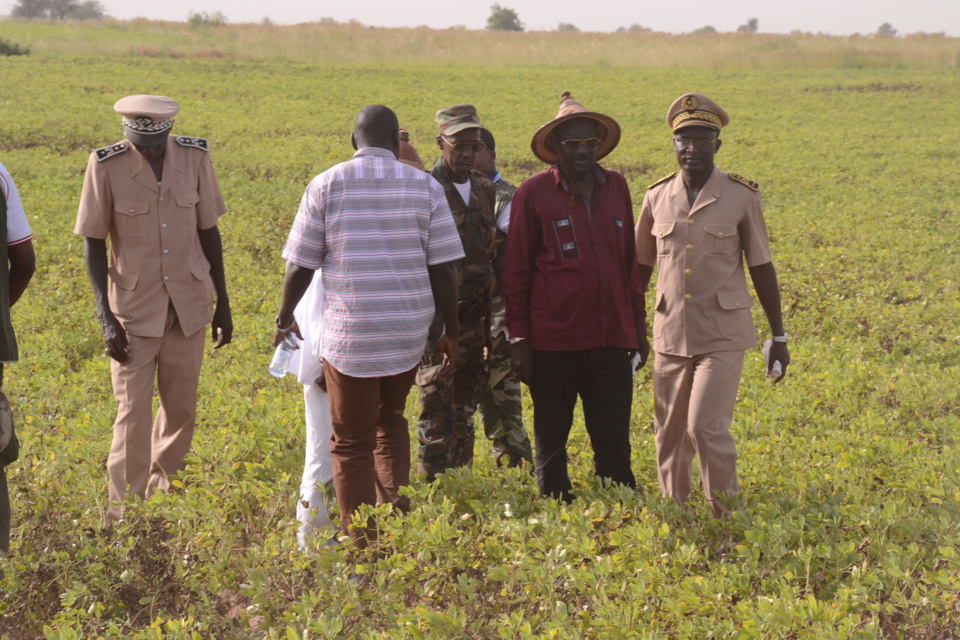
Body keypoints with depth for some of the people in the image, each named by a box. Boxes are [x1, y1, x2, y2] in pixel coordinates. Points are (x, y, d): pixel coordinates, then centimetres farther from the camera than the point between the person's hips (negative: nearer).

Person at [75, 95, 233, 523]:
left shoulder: (195, 157, -5)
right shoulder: (106, 166, -13)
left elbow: (208, 232, 4)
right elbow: (93, 244, -7)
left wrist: (222, 305, 7)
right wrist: (106, 319, -13)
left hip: (189, 304, 3)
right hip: (135, 308, -3)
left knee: (181, 409, 10)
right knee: (133, 412, -4)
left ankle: (162, 496, 29)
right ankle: (125, 513, 7)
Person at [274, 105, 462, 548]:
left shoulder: (326, 185, -3)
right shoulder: (424, 187, 0)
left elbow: (300, 265, -1)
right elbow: (442, 269, -1)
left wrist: (285, 318, 14)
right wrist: (450, 333, 9)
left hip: (348, 333, -2)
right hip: (407, 330, 2)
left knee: (352, 443, 8)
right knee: (389, 420, 25)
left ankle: (361, 544, 9)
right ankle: (397, 509, 9)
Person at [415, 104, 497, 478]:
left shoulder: (485, 189, 10)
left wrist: (489, 323, 16)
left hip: (475, 318, 6)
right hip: (438, 319, -6)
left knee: (465, 411, 13)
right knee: (438, 414, -4)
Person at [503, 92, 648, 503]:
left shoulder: (615, 187, 8)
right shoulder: (534, 192, -3)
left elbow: (630, 262, 15)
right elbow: (516, 271, -1)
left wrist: (638, 327, 15)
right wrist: (518, 337, -4)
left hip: (611, 339, 3)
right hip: (553, 342, -3)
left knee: (614, 441, 5)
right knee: (551, 442, 10)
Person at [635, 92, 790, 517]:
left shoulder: (742, 197, -3)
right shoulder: (657, 198, 4)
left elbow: (762, 269, 2)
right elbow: (640, 268, 13)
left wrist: (779, 337, 3)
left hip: (723, 337, -3)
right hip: (670, 337, 3)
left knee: (706, 428, -13)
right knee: (670, 437, 8)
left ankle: (727, 517, 6)